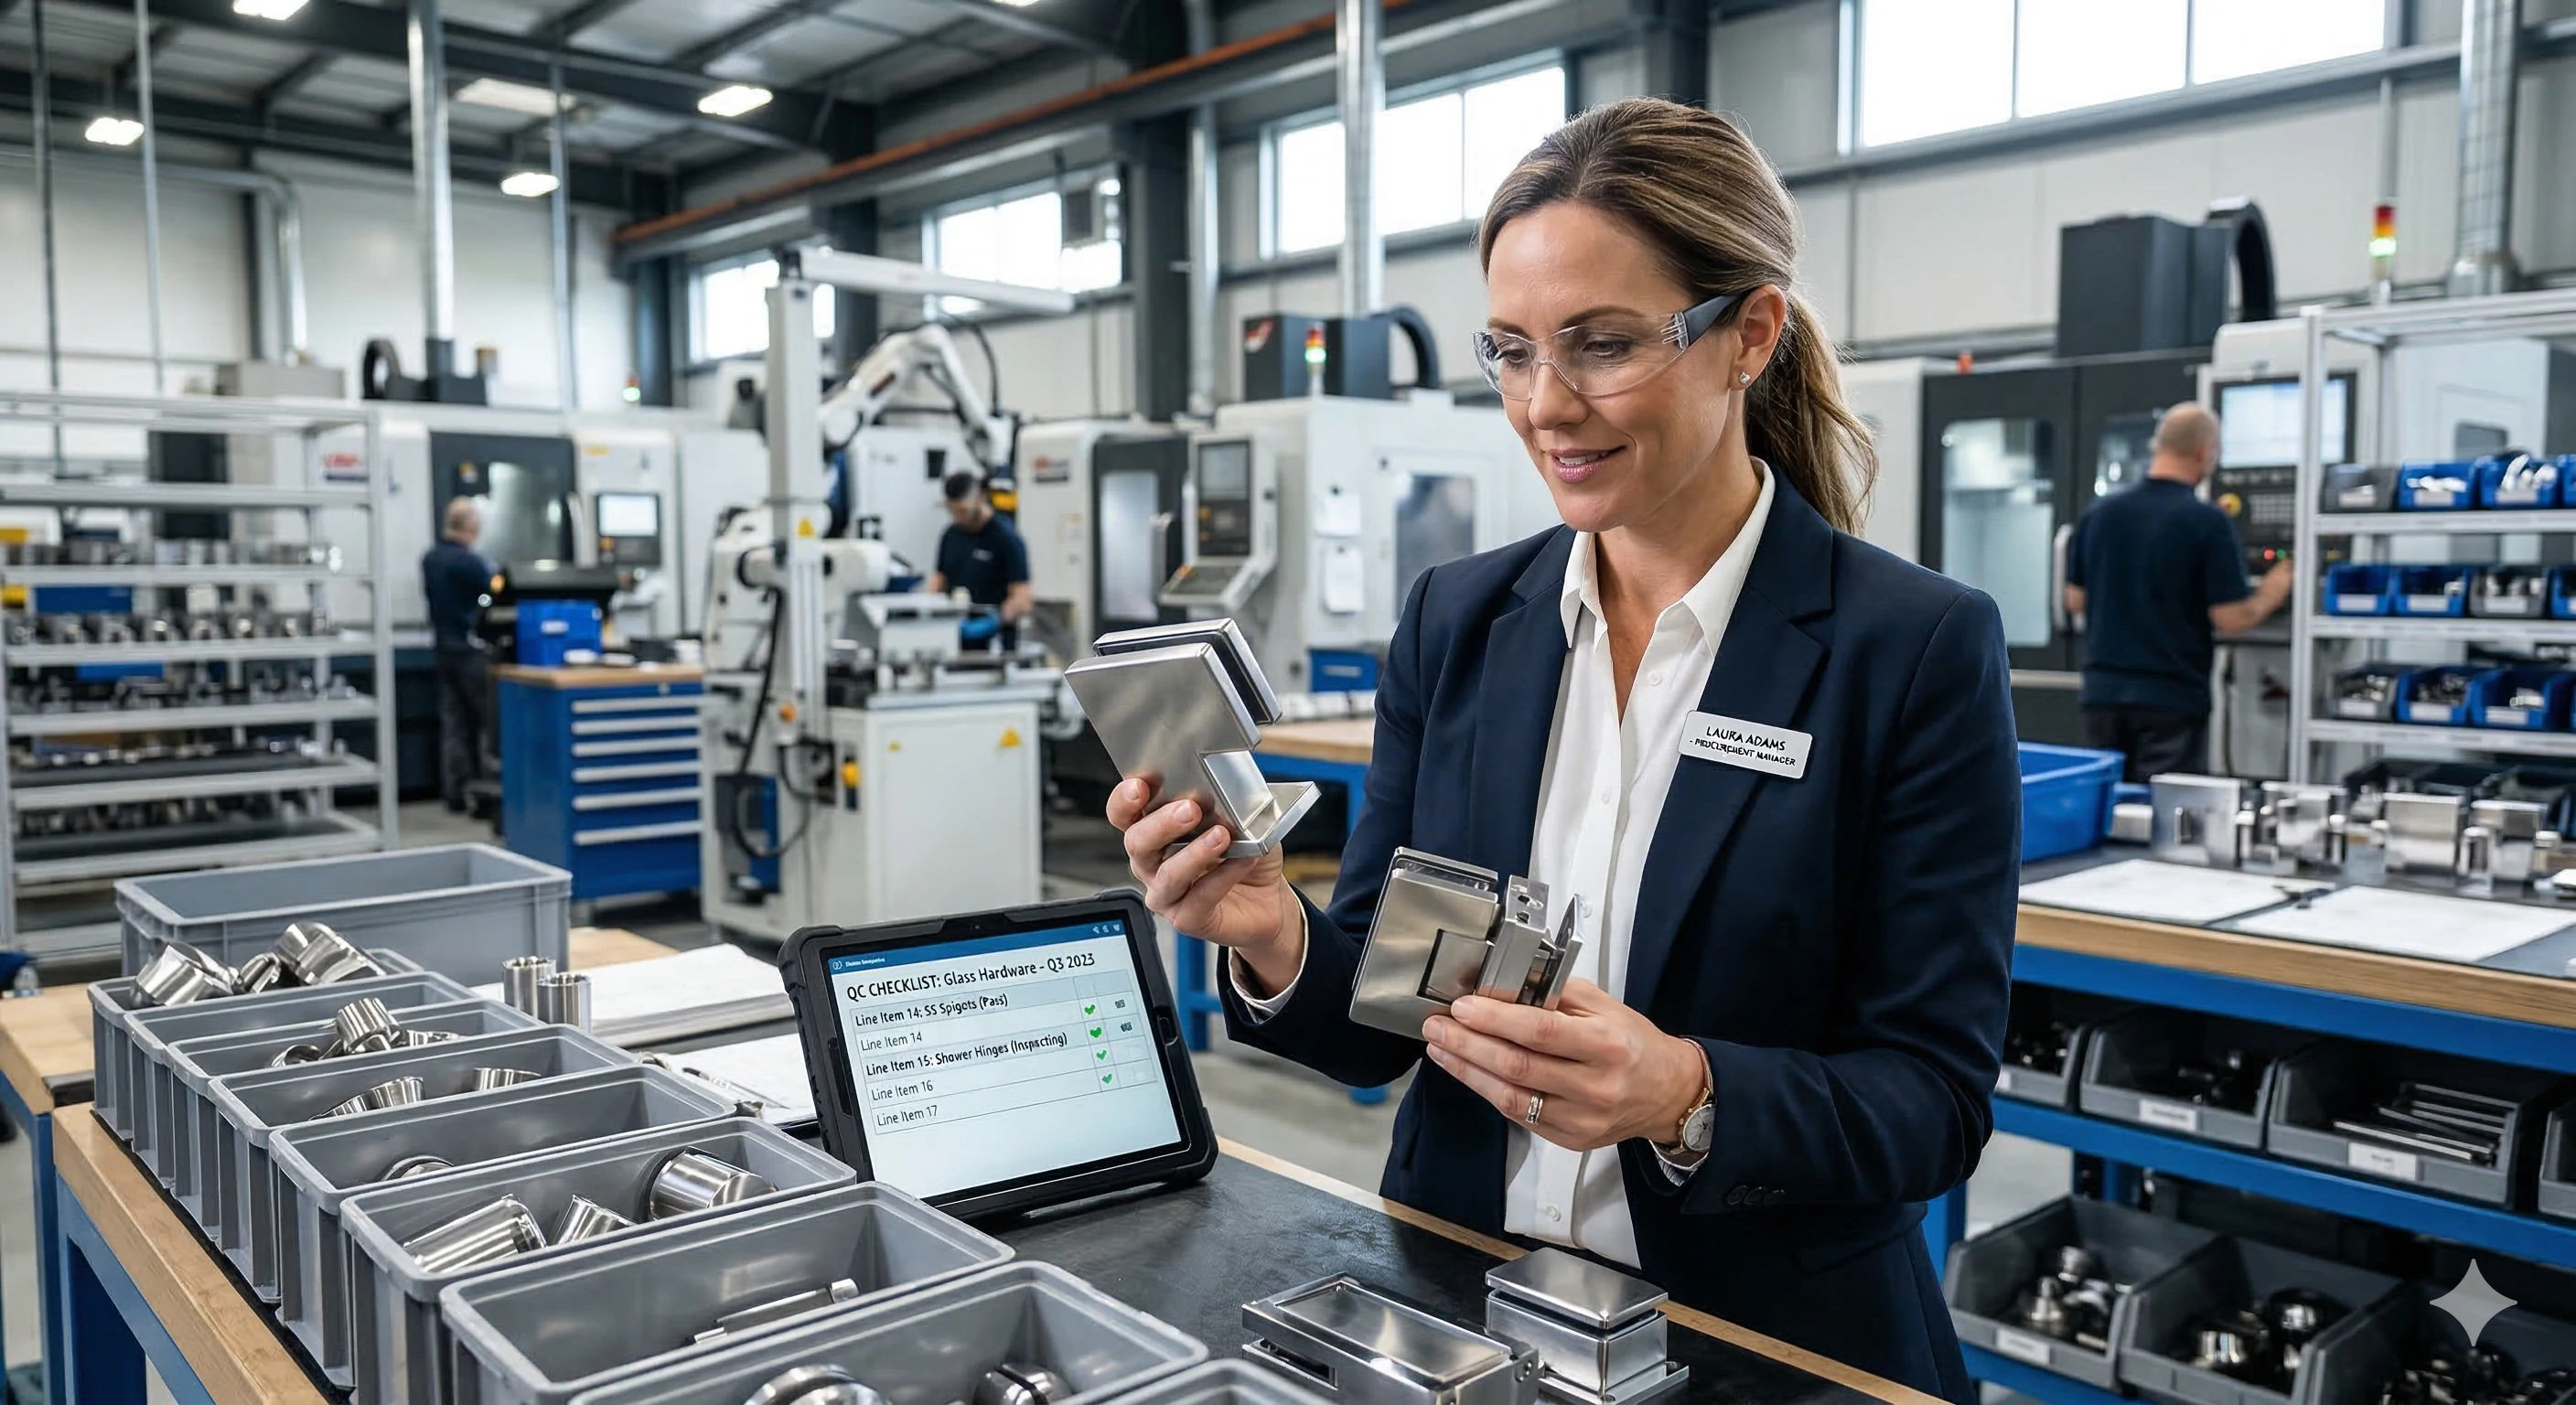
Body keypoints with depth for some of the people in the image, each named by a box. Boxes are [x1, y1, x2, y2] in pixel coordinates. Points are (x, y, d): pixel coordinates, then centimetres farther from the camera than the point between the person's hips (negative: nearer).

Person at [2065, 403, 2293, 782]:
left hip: (2103, 692, 5)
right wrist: (2272, 594, 8)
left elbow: (2075, 601, 10)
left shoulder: (2098, 513, 3)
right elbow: (2231, 619, -11)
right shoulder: (2207, 522, -12)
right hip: (2173, 698, -5)